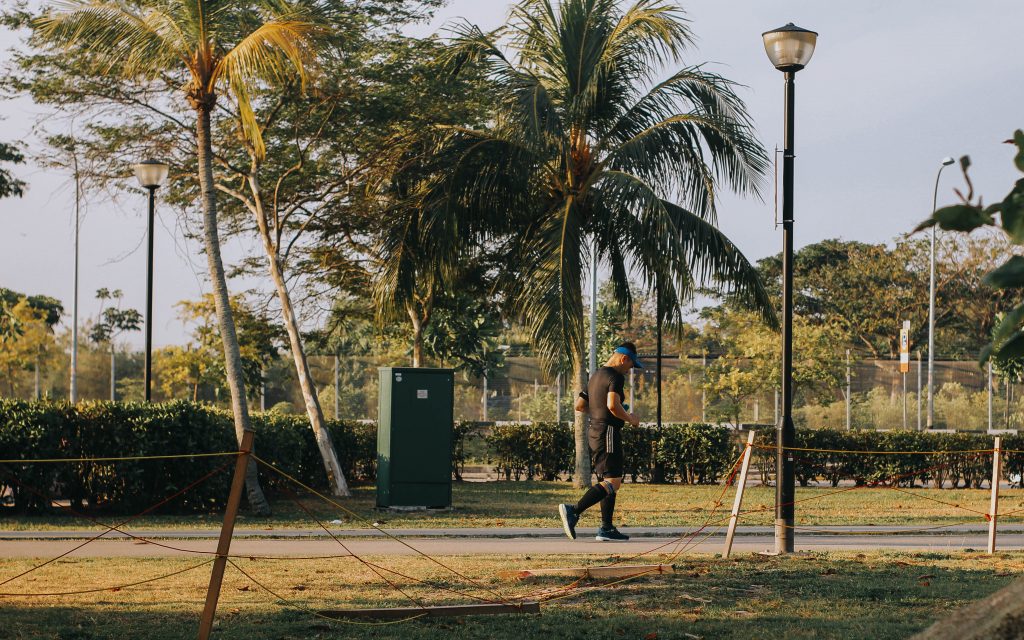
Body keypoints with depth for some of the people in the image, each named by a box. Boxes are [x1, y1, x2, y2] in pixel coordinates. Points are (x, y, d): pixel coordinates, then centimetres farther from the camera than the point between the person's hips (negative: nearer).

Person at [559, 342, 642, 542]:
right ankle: (573, 511, -24)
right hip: (608, 432, -10)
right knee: (613, 482, -13)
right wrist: (629, 418, -11)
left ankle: (607, 528, 11)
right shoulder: (615, 376, -11)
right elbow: (613, 405, -26)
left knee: (608, 481, 13)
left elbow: (579, 405, 22)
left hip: (594, 432, 10)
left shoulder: (596, 376, 18)